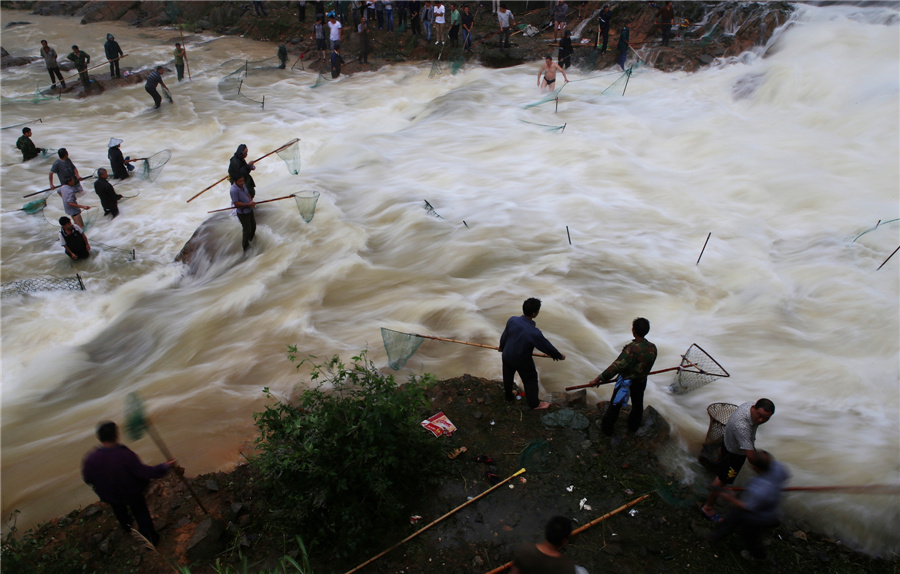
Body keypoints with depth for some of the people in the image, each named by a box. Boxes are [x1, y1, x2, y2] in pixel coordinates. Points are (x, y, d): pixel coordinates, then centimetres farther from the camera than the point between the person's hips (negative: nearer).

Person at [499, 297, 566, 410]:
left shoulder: (512, 320, -24)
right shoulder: (534, 333, -38)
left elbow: (504, 335, -4)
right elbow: (546, 347, -22)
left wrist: (502, 346, 18)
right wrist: (559, 356, -2)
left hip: (507, 356, 5)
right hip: (522, 362, -5)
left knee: (508, 377, 28)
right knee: (531, 380, 20)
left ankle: (508, 396, 53)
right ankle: (534, 403, 38)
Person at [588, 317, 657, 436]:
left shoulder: (632, 349, -34)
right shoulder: (652, 348, -15)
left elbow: (616, 366, -34)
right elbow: (648, 366, 3)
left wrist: (598, 379, -29)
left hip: (626, 382, -5)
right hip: (641, 381, 6)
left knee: (615, 405, 14)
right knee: (637, 405, 27)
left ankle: (607, 429, 30)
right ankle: (633, 427, 49)